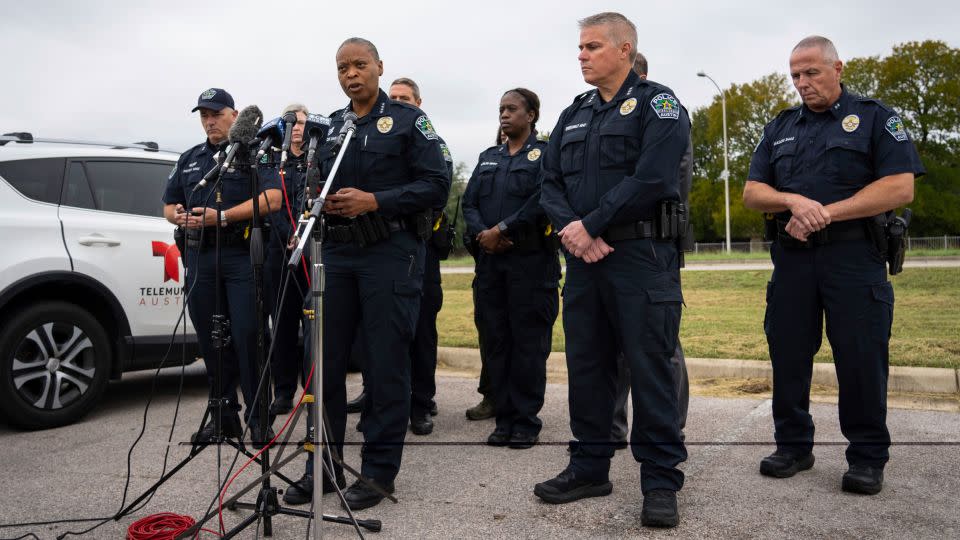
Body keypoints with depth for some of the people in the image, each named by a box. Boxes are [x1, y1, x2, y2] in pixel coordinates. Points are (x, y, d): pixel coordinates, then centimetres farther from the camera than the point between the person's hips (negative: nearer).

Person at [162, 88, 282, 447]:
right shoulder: (189, 160, 22)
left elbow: (272, 198, -10)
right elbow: (169, 204, 25)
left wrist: (223, 217, -16)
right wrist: (179, 216, 0)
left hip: (242, 256, -5)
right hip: (200, 256, 6)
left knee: (247, 336, -10)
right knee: (211, 340, 8)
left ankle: (258, 418, -1)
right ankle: (223, 415, 18)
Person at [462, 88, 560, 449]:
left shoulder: (545, 154, 2)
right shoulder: (488, 158, 20)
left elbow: (542, 200, -13)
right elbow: (469, 202, 12)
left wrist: (501, 230, -15)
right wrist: (481, 234, -7)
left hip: (531, 260, -5)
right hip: (490, 261, 6)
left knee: (528, 343, -1)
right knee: (495, 341, 7)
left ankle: (527, 422, 9)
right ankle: (504, 418, 17)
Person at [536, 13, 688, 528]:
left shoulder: (657, 103, -1)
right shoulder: (573, 115, 18)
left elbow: (651, 178, -15)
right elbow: (551, 184, 11)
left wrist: (591, 224, -13)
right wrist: (572, 229, -8)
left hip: (641, 255, -6)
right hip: (584, 256, 6)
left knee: (649, 367, -2)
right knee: (586, 365, 11)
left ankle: (660, 480, 11)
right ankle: (589, 467, 25)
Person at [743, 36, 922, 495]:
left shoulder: (875, 118, 5)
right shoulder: (780, 128, 16)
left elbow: (900, 187, -7)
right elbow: (752, 193, 8)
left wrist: (826, 212, -15)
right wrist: (794, 201, -13)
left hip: (854, 256, -3)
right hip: (792, 258, 4)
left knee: (861, 360, 0)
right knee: (787, 356, 6)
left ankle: (867, 457, 14)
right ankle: (793, 446, 19)